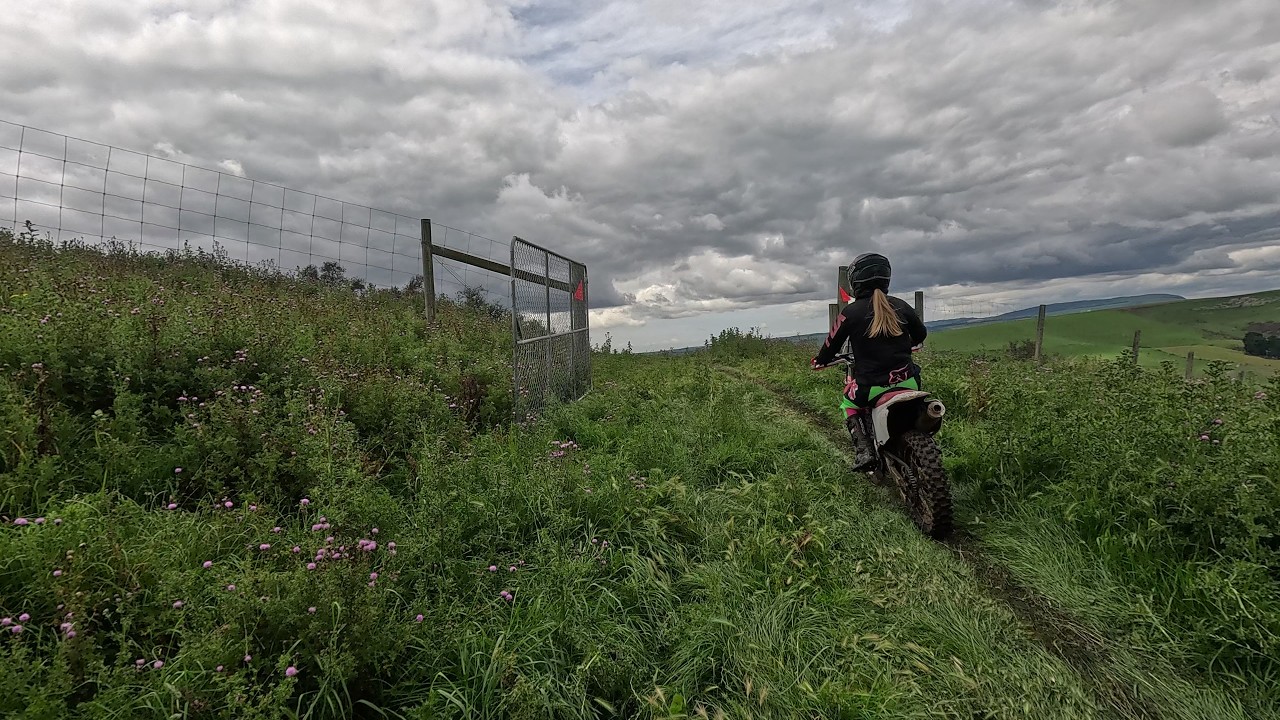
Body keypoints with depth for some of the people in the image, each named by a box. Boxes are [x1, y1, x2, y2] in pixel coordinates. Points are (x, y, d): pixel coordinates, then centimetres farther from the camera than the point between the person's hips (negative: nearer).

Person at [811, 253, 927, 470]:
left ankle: (863, 450, 4)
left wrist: (819, 361, 22)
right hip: (907, 381, 3)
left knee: (849, 403, 25)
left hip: (871, 386, -3)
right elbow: (920, 334, 19)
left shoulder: (850, 312, -8)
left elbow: (832, 344, 1)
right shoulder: (900, 306, 3)